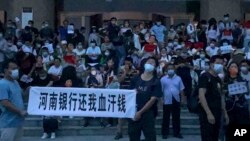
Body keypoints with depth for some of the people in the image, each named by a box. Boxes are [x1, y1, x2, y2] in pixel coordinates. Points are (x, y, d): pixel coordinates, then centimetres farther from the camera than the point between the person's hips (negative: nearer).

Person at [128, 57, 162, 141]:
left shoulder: (156, 82, -3)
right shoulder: (136, 79, 8)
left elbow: (153, 100, -9)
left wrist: (140, 112, -13)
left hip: (147, 114, -3)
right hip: (133, 113, 3)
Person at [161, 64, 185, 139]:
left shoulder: (178, 78, 5)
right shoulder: (163, 79, 0)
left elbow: (181, 89, 7)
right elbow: (161, 90, 1)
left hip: (176, 101, 2)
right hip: (167, 101, -1)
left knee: (176, 118, 8)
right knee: (166, 118, 4)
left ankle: (177, 133, 17)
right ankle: (165, 133, 12)